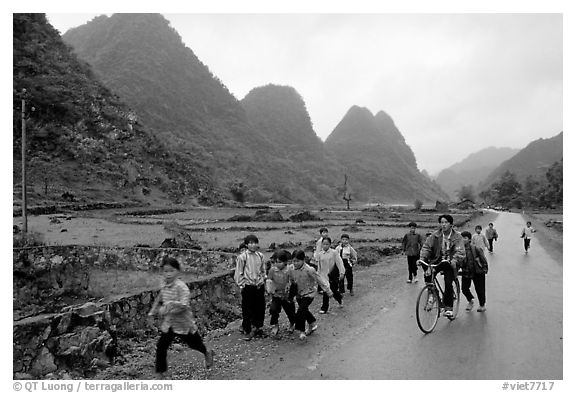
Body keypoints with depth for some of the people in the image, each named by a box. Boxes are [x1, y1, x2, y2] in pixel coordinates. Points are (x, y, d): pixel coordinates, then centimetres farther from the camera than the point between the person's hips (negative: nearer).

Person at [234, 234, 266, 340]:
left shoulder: (260, 256, 6)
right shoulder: (242, 257, -8)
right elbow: (239, 273, -4)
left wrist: (263, 279, 10)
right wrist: (242, 284, -6)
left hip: (259, 286, 4)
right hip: (248, 287, -4)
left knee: (260, 307, 10)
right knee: (248, 309, 3)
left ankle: (258, 327, 29)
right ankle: (248, 330, 19)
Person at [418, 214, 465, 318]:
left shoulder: (457, 237, -5)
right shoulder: (435, 235, 0)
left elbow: (460, 251, -18)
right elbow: (426, 247, -6)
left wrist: (454, 260, -38)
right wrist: (422, 258, -23)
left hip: (450, 263, -2)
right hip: (437, 261, 2)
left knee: (448, 283, -17)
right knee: (427, 273, -25)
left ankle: (448, 308, -4)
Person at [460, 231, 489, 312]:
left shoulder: (476, 248, -15)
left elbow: (483, 259, -5)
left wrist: (485, 269, -4)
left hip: (478, 272, -3)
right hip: (466, 272, 3)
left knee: (479, 289, 6)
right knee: (464, 288, -2)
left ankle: (482, 305, 29)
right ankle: (470, 301, 27)